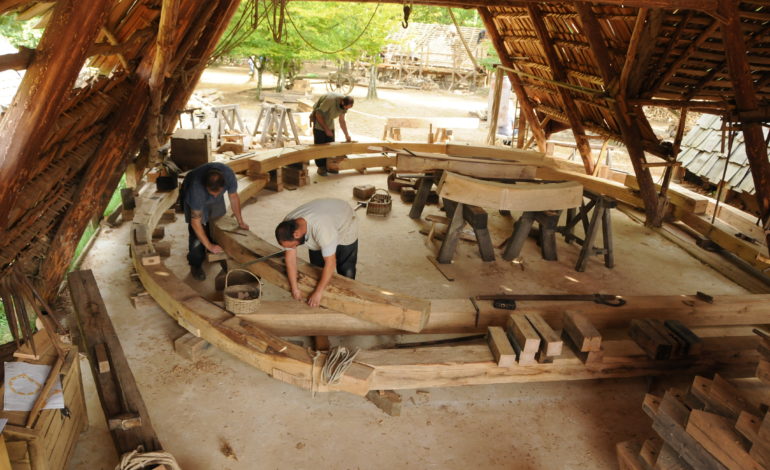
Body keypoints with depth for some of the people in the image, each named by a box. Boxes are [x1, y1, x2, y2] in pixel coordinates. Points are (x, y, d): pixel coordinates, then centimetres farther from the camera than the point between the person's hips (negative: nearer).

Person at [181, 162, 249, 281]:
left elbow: (233, 196, -16)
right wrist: (208, 245, -30)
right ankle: (195, 265, 9)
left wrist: (240, 222, -9)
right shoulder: (196, 189, -46)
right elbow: (195, 222, -35)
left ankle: (215, 253, 34)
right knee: (197, 232, -11)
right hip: (193, 197, -4)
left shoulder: (229, 175, -38)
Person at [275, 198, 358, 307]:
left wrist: (318, 292, -37)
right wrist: (294, 288, -19)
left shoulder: (321, 229, -47)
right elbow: (290, 255, -19)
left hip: (344, 225, -5)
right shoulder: (288, 226, -28)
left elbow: (330, 263, -43)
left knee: (346, 272, -4)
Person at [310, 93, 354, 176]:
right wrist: (326, 129, -24)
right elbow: (318, 114, -27)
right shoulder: (330, 100, -34)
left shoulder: (345, 104, -11)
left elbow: (342, 121, 3)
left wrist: (347, 135, 0)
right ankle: (321, 167, -1)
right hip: (319, 119, -6)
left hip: (329, 121, 7)